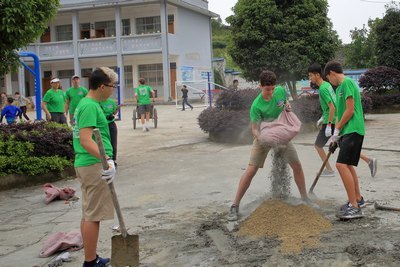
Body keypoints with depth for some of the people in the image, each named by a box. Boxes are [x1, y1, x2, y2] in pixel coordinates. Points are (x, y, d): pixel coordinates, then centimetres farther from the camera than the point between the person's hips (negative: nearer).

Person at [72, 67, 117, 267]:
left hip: (85, 165, 10)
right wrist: (107, 159, -35)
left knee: (88, 214, 16)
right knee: (93, 216, -3)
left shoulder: (84, 104, 14)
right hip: (95, 165, -10)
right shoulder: (91, 106, -17)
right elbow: (85, 140, -26)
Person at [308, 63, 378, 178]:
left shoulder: (323, 89, -18)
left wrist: (328, 125, -22)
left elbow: (332, 107, -23)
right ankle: (369, 160, 6)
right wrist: (322, 118, 27)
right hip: (337, 120, 9)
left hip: (330, 122, -9)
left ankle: (329, 170, 13)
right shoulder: (327, 84, 12)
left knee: (318, 145, 6)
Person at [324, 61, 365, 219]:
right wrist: (336, 135, 16)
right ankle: (358, 199, 31)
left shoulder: (346, 83, -11)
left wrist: (337, 130, -9)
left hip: (353, 130, -11)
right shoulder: (341, 86, 19)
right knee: (347, 165, 18)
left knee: (341, 164, -19)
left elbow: (350, 110, -17)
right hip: (347, 131, 11)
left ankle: (354, 208, -18)